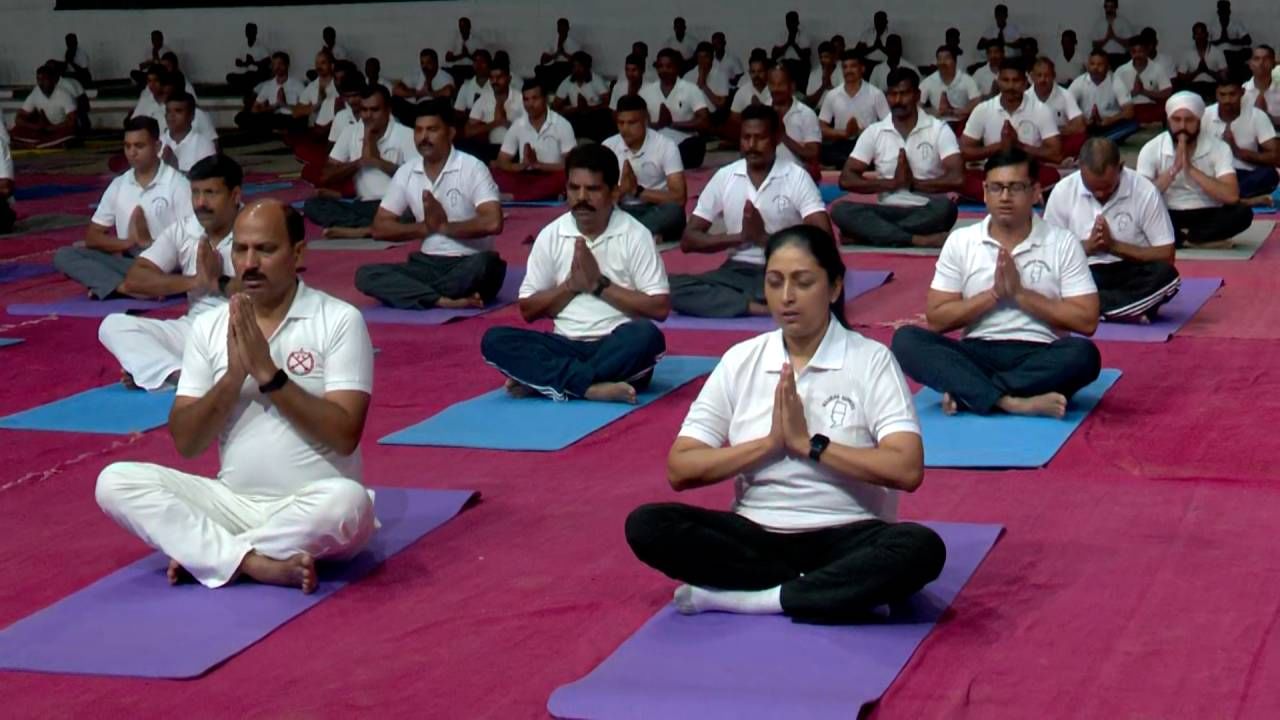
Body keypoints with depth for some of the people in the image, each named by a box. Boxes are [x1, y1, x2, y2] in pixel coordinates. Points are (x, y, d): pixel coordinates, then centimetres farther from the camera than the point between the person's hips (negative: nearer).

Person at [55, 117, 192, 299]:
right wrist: (129, 243, -8)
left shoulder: (178, 184, -2)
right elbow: (92, 237, 10)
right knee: (64, 255, -16)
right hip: (126, 262, 5)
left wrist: (149, 244, -17)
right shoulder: (118, 185, 11)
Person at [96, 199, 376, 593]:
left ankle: (205, 553, -18)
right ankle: (255, 561, -26)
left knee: (347, 501, -37)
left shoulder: (340, 320, -6)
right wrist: (234, 376, -14)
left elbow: (344, 435, -15)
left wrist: (267, 373, -18)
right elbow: (186, 442, 1)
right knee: (115, 481, -14)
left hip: (310, 508, -3)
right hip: (233, 502, 4)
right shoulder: (209, 326, 5)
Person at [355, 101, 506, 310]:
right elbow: (380, 228, 7)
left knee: (487, 264, -39)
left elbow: (493, 223, -21)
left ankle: (413, 292, -22)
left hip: (468, 265, -5)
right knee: (365, 275, -18)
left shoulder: (472, 168, -8)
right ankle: (445, 301, -33)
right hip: (428, 265, 5)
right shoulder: (406, 173, 7)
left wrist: (444, 226, -11)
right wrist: (426, 227, -7)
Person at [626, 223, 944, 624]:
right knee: (647, 526, -22)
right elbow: (680, 469, 0)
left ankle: (740, 597, -26)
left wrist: (809, 444, -15)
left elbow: (907, 469, -15)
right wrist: (770, 442, -11)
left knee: (921, 548, -34)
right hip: (756, 535, 3)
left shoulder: (871, 360, -3)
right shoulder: (740, 360, 6)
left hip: (844, 536, -3)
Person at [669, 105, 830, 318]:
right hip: (737, 272, 3)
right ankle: (759, 307, -30)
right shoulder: (724, 176, 6)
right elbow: (688, 240, 5)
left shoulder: (797, 177, -2)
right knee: (672, 286, -26)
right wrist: (740, 237, -10)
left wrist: (765, 238, -15)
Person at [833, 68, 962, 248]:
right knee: (841, 211, -25)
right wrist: (892, 183, -9)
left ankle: (869, 233, -29)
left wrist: (914, 183, -11)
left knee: (945, 208, -36)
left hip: (926, 213, -2)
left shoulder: (939, 129, 0)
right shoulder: (874, 132, 6)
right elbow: (846, 179, -1)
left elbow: (956, 178, -12)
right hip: (888, 212, 2)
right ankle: (918, 240, -36)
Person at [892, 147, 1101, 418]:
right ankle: (1011, 401, -38)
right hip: (977, 354, 2)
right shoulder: (960, 241, 8)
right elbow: (936, 319, 4)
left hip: (1039, 357, -1)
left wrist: (1021, 295, -9)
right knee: (906, 339, -24)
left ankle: (968, 394, -29)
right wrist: (993, 295, -8)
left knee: (1083, 354, -34)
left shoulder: (1063, 243, 3)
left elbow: (1086, 321, -3)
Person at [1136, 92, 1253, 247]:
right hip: (1169, 217, 0)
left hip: (1208, 215, 0)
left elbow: (1231, 196, -19)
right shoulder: (1151, 149, -6)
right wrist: (1174, 169, -23)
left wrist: (1191, 169, -24)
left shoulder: (1218, 148, -7)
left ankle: (1181, 238, -20)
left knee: (1242, 213, -30)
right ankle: (1208, 239, -22)